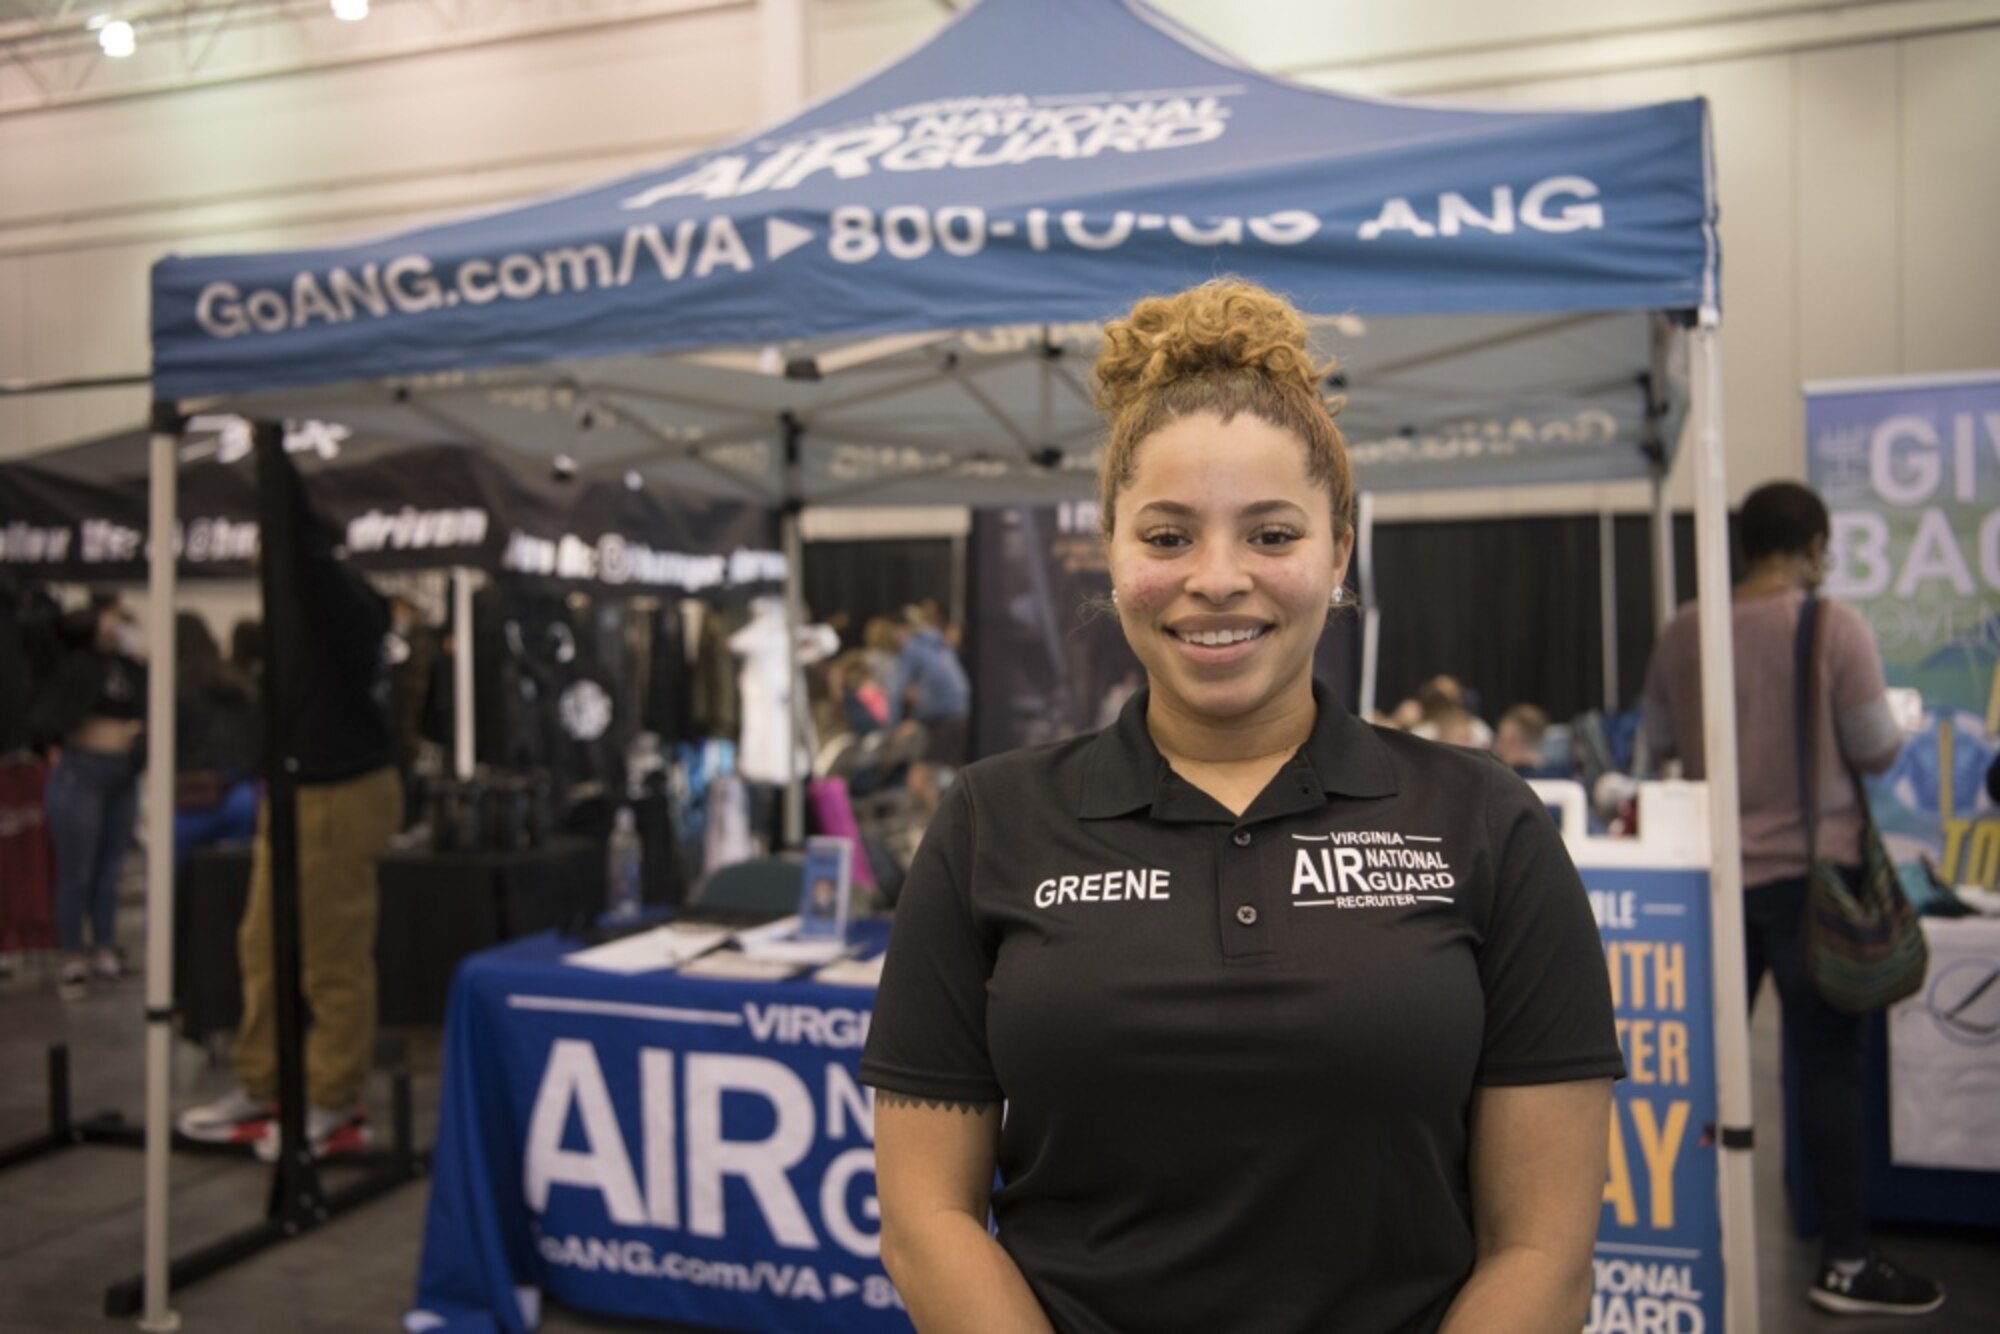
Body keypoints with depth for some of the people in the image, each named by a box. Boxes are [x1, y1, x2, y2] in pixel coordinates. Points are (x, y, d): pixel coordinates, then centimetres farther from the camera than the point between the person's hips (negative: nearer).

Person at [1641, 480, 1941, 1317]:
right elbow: (1877, 751, -8)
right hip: (1811, 868, -4)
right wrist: (1895, 724, 13)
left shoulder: (1682, 632, -1)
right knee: (1828, 1066, 4)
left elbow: (1657, 741, 8)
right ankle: (1846, 1263, 12)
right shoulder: (1836, 627, -12)